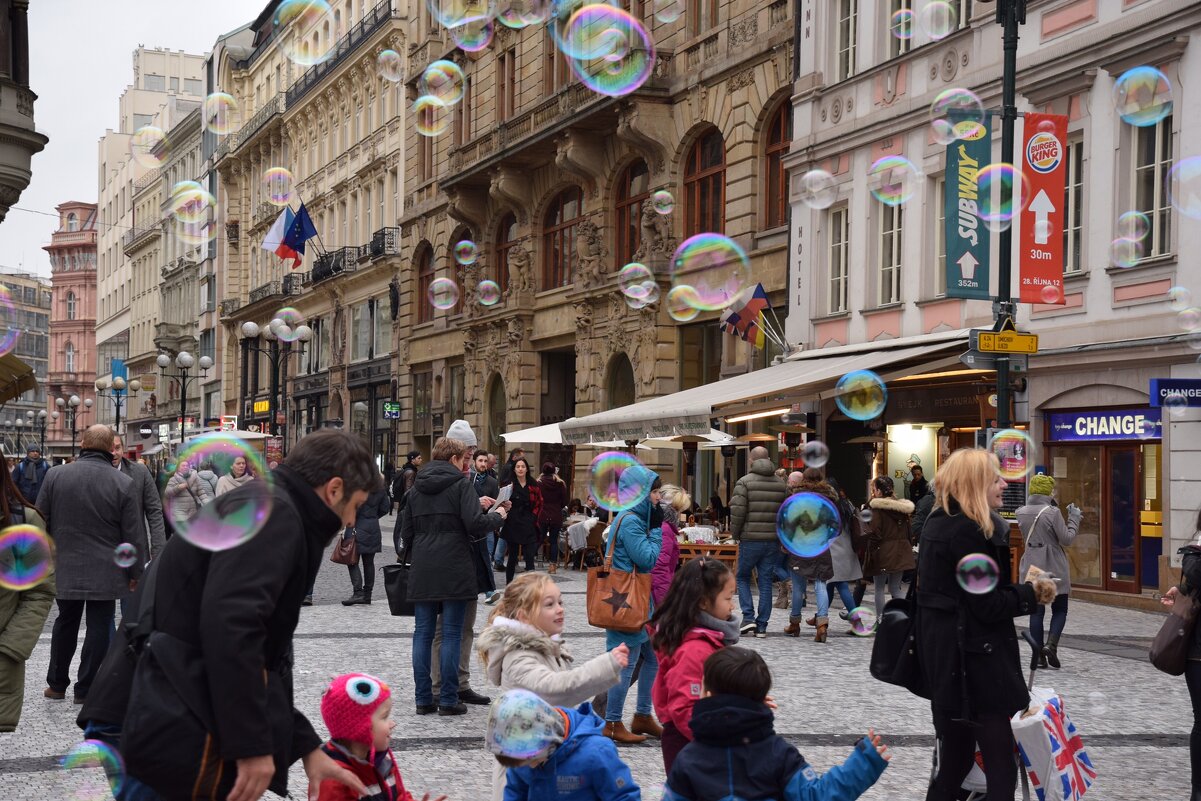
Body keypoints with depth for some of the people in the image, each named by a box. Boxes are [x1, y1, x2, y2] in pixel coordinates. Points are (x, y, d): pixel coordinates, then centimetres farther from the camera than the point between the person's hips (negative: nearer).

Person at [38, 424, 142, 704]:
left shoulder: (55, 476, -2)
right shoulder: (125, 484, -10)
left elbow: (42, 523, 5)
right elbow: (133, 534, -6)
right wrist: (134, 572, 5)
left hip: (65, 568, 3)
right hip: (105, 572, -3)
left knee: (66, 622, 18)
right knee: (98, 627, 5)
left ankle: (57, 684, 27)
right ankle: (86, 689, 8)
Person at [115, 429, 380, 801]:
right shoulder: (273, 512, -11)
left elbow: (262, 653, 25)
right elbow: (230, 625, -26)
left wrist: (307, 747, 22)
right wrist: (253, 744, -21)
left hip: (160, 723, 11)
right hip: (178, 733, -11)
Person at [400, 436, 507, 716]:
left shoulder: (417, 487, 13)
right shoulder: (460, 483, -4)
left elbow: (406, 531, 15)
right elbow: (475, 525, -14)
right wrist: (497, 515, 3)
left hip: (422, 571, 5)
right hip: (454, 570, -5)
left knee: (423, 633, 8)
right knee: (452, 634, 0)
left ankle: (423, 698, 9)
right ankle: (448, 700, 1)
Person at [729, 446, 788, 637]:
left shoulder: (744, 482, -7)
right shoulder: (781, 484, 7)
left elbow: (737, 512, -12)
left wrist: (735, 534, 2)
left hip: (750, 540, -3)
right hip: (773, 541, 3)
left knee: (742, 577, 13)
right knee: (766, 582, 8)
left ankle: (748, 617, 0)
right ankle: (762, 625, 8)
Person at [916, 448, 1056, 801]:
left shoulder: (939, 521, 13)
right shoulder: (968, 531, -18)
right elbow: (989, 606, -19)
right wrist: (1032, 592, -4)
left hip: (944, 656, 10)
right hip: (971, 661, -10)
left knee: (955, 761, 16)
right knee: (1001, 770, -8)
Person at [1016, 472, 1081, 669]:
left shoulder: (1022, 513, 3)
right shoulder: (1052, 512, -15)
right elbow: (1066, 539, -12)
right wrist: (1074, 518, 1)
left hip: (1032, 568, 4)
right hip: (1054, 568, -4)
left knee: (1036, 611, 9)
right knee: (1060, 609, 9)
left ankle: (1039, 655, 9)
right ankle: (1051, 644, -12)